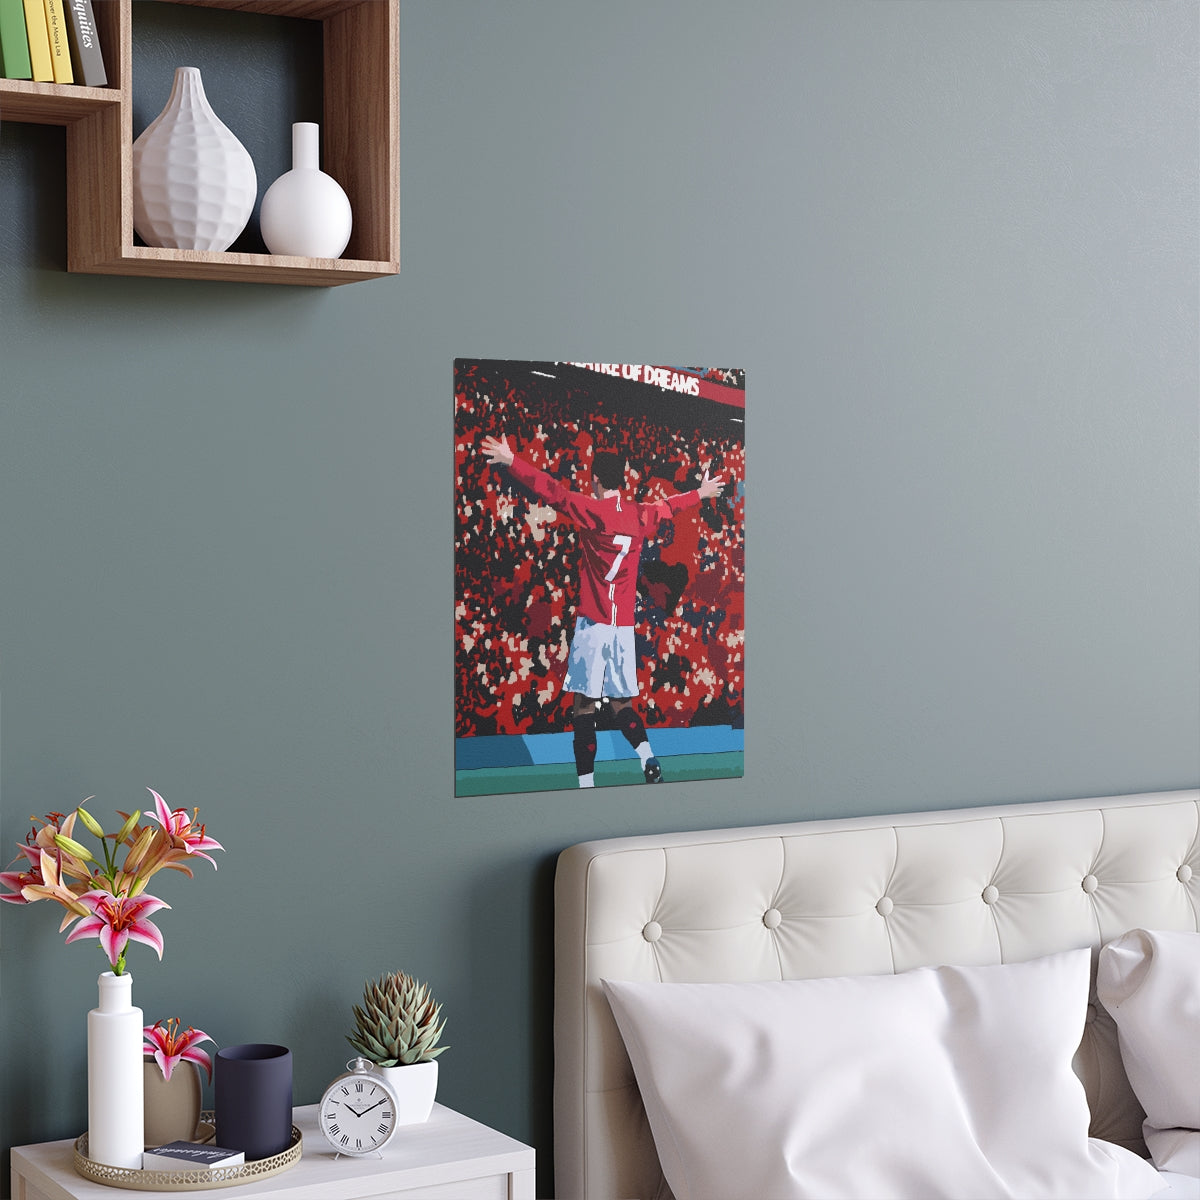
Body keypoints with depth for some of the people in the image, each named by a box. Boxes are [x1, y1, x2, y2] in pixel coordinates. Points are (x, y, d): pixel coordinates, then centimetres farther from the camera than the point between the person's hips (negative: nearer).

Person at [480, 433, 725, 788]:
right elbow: (669, 505, 28)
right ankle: (649, 759, -11)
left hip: (592, 623, -5)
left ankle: (586, 782, -7)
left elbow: (551, 489, -11)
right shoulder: (640, 515, 9)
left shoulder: (591, 510, -6)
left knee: (584, 705, -3)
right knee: (620, 703, 12)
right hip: (625, 625, 5)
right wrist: (701, 493, 47)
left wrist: (511, 460, -5)